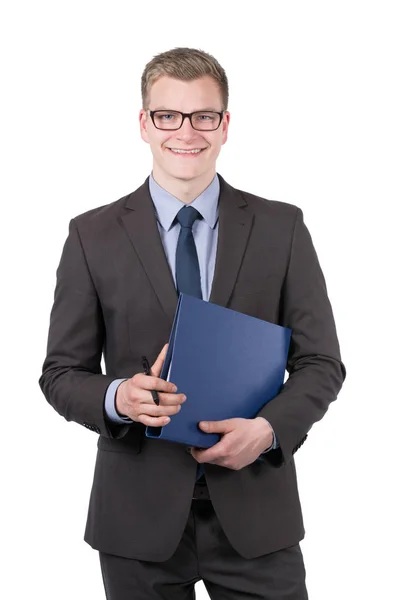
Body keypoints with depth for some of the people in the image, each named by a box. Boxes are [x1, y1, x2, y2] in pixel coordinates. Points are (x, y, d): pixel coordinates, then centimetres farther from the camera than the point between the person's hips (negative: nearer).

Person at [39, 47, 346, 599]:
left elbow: (320, 362, 2)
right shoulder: (93, 236, 0)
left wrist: (269, 427, -16)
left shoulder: (281, 227, 1)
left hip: (254, 510, 0)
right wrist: (119, 398, -18)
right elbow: (61, 373, 3)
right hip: (139, 514, 0)